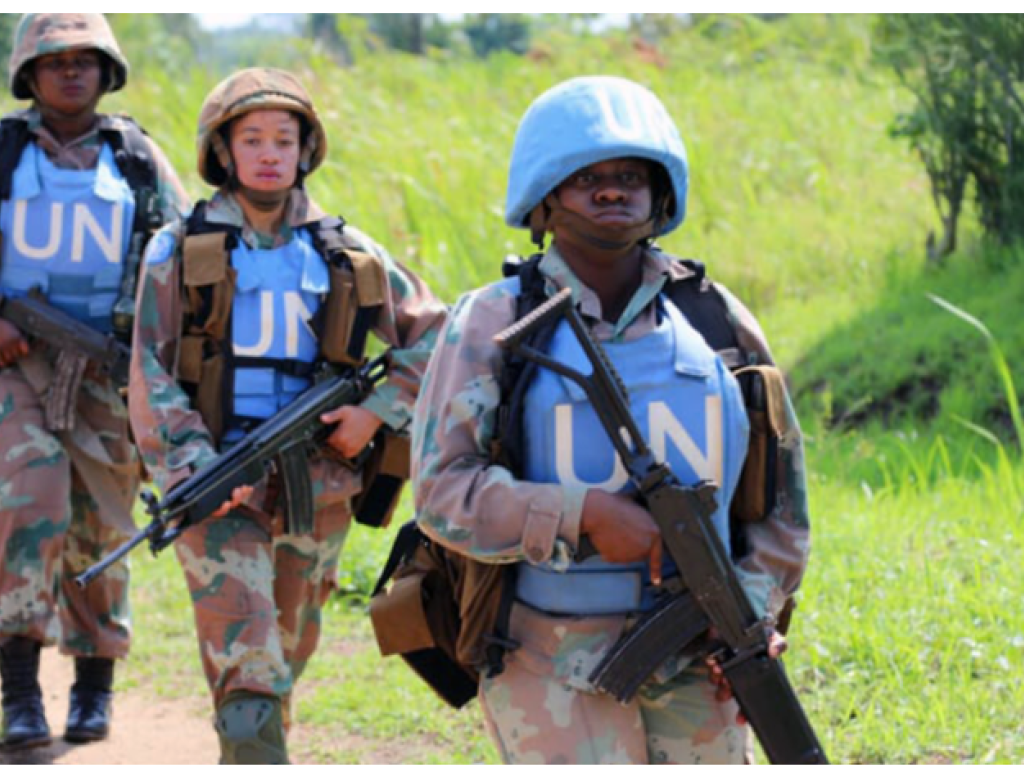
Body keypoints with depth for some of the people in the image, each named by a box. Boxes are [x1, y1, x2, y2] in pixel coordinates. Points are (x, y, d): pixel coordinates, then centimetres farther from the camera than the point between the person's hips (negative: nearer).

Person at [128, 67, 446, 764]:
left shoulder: (346, 254, 9)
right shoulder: (180, 253, 2)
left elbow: (433, 336, 14)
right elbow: (151, 377, -4)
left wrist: (377, 412, -1)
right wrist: (199, 471, -18)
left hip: (316, 487, 3)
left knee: (286, 659, 14)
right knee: (246, 668, -17)